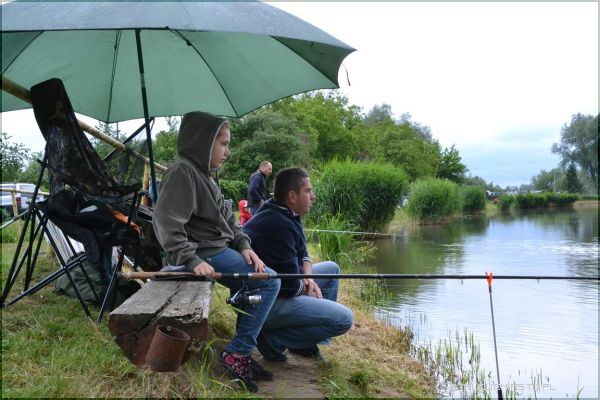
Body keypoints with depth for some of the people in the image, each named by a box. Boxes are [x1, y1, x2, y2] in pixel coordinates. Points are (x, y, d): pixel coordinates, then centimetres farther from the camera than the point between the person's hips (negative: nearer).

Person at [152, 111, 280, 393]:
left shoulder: (204, 173, 15)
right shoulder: (182, 172, -17)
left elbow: (226, 217, 15)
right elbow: (166, 222, -26)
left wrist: (243, 245, 1)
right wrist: (192, 260, -31)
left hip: (218, 247, 10)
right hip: (205, 253, -10)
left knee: (262, 283, 12)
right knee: (269, 282, -12)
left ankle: (243, 353, 14)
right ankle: (236, 353, -6)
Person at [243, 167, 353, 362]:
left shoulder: (285, 215, 7)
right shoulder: (279, 225, -25)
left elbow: (303, 255, 17)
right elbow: (290, 287, -24)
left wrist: (308, 278, -2)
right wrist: (307, 286, -3)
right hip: (263, 303, -11)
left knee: (331, 268, 19)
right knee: (343, 319, -15)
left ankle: (307, 344, 17)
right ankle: (272, 340, -6)